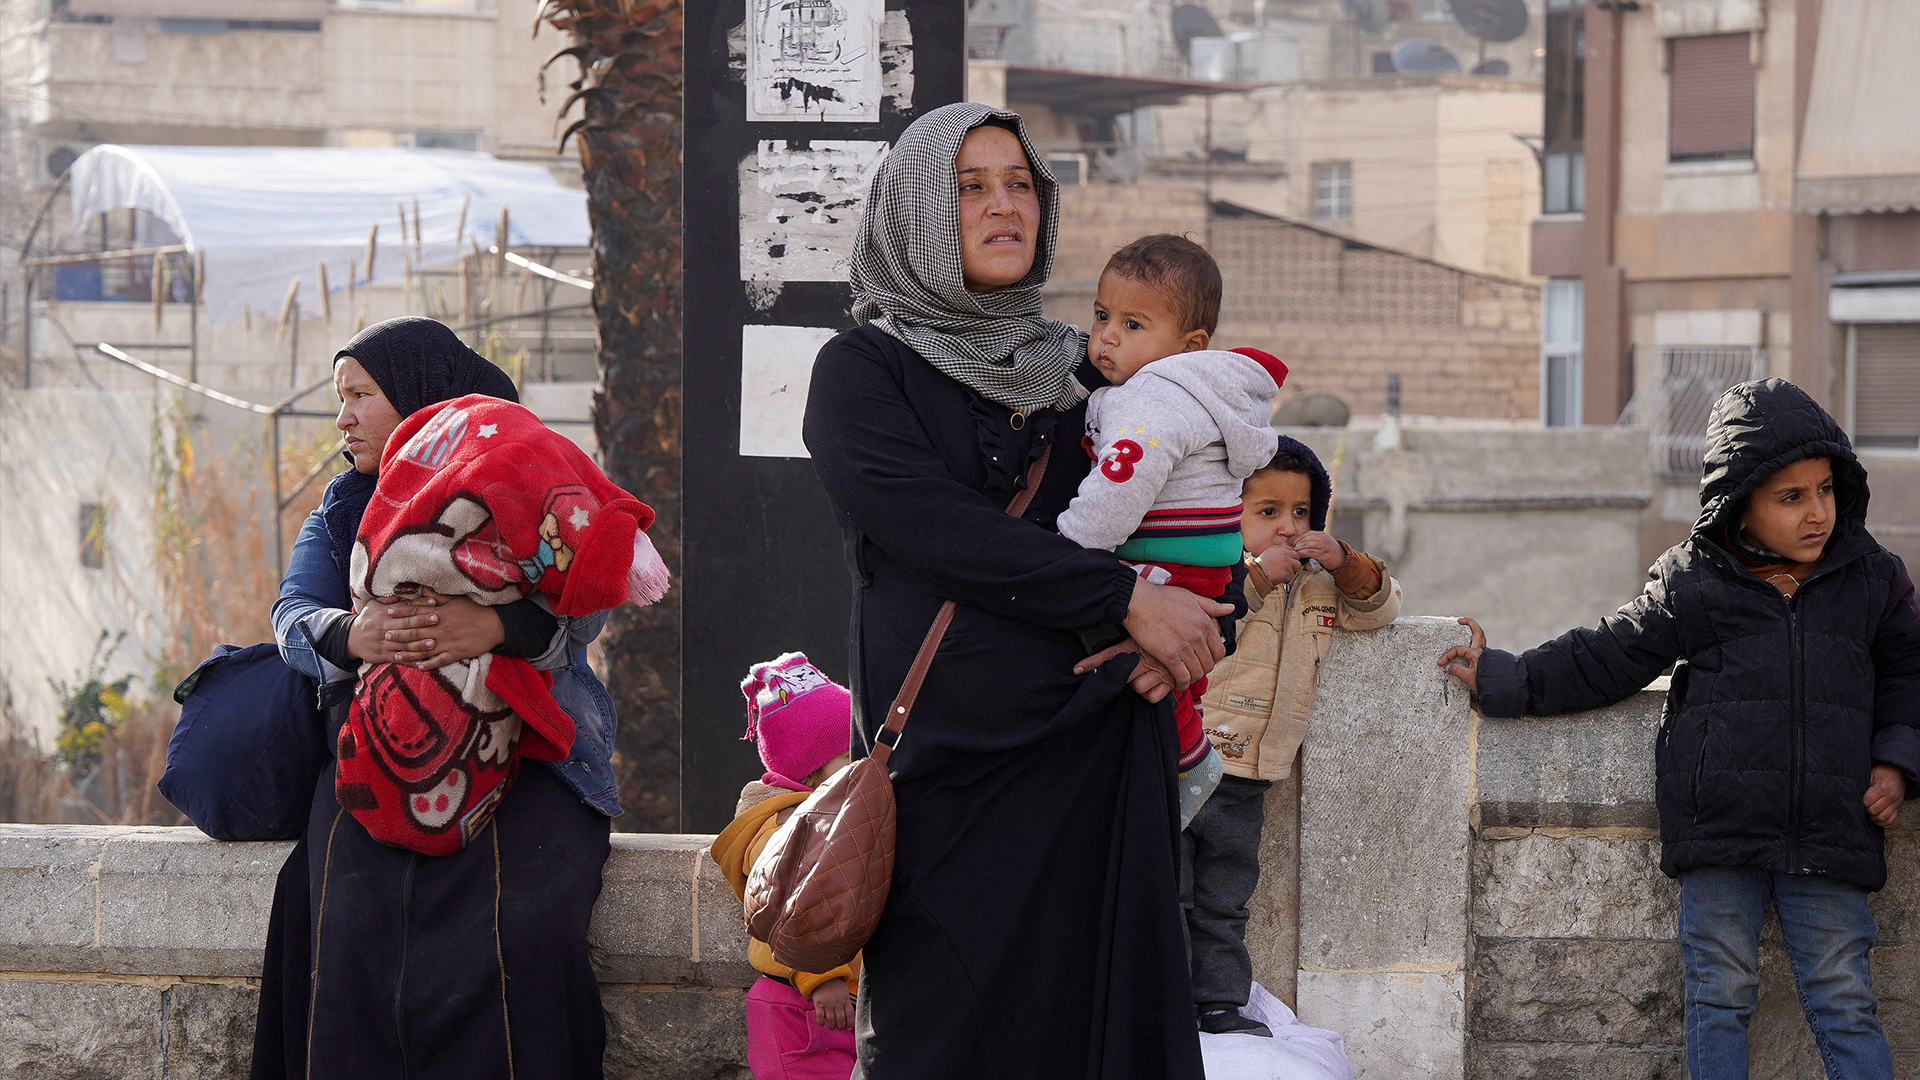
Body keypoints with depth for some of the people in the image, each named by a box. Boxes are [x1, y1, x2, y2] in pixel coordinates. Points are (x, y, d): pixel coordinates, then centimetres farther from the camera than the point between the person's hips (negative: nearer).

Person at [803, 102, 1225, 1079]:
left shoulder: (1081, 372, 15)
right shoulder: (863, 372, 2)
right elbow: (930, 526, -13)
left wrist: (1182, 631, -3)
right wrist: (1124, 601, -14)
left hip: (1102, 772, 4)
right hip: (950, 770, -4)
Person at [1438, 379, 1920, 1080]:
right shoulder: (1691, 583, 3)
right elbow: (1605, 659, 11)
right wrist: (1502, 680, 11)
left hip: (1829, 837, 0)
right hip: (1719, 833, 0)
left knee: (1845, 1007, -1)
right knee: (1720, 997, 3)